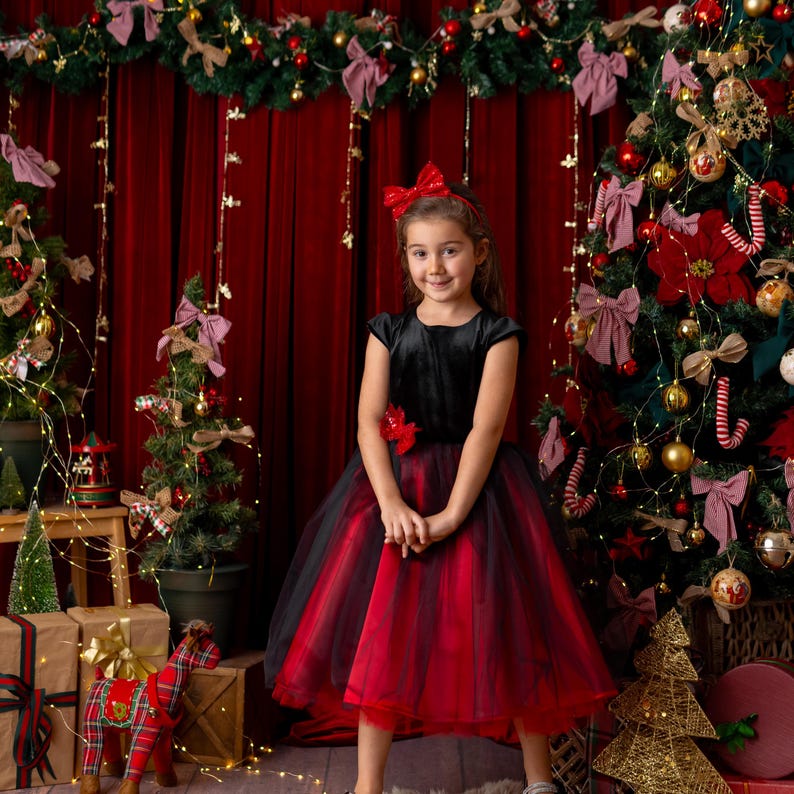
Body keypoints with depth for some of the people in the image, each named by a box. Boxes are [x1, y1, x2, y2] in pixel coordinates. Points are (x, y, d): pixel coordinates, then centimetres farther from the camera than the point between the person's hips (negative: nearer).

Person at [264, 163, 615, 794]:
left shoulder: (497, 334, -3)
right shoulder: (389, 332, 4)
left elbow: (485, 430, -11)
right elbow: (370, 421, -4)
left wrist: (450, 516, -19)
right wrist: (392, 504, -18)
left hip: (477, 491, -2)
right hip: (395, 490, 2)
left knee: (500, 627, 2)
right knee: (379, 629, 2)